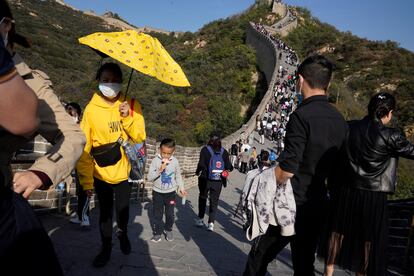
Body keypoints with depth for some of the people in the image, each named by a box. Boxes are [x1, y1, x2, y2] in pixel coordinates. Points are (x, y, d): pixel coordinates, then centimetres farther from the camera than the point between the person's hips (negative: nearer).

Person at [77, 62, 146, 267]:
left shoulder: (131, 104, -7)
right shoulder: (91, 109, -12)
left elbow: (140, 137, -8)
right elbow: (84, 147, -12)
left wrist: (128, 118, -24)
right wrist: (86, 180, -12)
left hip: (124, 171, 1)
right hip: (101, 173, -1)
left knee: (122, 208, 14)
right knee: (105, 211, 13)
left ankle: (123, 233, 46)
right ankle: (106, 247, 36)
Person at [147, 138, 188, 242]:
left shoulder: (175, 161, -8)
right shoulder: (155, 160, -15)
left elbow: (178, 176, 6)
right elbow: (149, 177, -18)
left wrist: (181, 188, 1)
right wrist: (160, 170, -28)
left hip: (170, 192, 1)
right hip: (158, 192, -1)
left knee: (170, 214, 10)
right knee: (158, 214, 9)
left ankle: (168, 230, 33)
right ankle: (158, 232, 26)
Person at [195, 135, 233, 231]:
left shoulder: (205, 150, -5)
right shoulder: (224, 152, 0)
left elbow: (201, 164, -14)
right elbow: (229, 167, -3)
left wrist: (198, 172, 4)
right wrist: (225, 170, 18)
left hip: (206, 179, -1)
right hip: (218, 181, 1)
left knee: (203, 198, 19)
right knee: (214, 201, 12)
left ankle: (200, 219, 25)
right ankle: (211, 223, 7)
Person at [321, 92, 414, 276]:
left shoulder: (349, 128, -4)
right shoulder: (391, 136, -14)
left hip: (346, 191, 4)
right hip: (373, 195, -4)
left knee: (338, 231, 19)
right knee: (368, 239, 15)